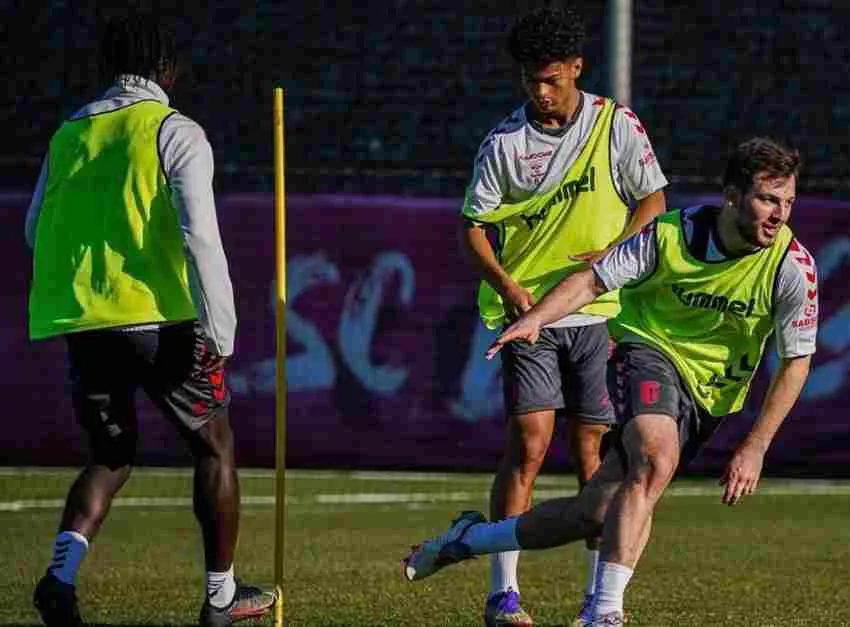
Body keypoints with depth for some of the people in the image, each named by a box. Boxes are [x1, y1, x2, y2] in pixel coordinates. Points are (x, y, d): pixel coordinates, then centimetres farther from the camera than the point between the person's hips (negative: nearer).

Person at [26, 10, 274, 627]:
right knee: (215, 445, 13)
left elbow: (37, 231, 18)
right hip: (158, 317, -5)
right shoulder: (176, 132, -4)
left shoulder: (69, 133, 13)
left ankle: (62, 570, -9)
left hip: (81, 321, 5)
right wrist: (220, 332, -12)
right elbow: (199, 234, -13)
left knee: (111, 456, 17)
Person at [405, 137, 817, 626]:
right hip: (650, 351, -2)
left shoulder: (794, 265, -16)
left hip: (709, 396, 2)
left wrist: (755, 448, -14)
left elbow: (796, 362, -10)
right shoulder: (671, 234, -16)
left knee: (596, 512, -4)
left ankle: (471, 538, 20)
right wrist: (537, 316, -29)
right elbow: (594, 279, -10)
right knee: (656, 460, -35)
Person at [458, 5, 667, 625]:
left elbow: (653, 199, 6)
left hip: (598, 312, 1)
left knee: (592, 452, 3)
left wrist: (613, 255, -10)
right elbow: (474, 224, 4)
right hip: (529, 313, -1)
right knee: (528, 444, -11)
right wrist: (506, 285, -11)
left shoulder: (616, 125, 0)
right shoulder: (505, 141, -1)